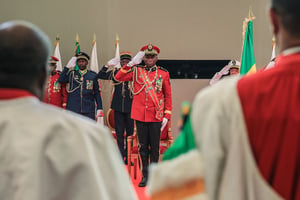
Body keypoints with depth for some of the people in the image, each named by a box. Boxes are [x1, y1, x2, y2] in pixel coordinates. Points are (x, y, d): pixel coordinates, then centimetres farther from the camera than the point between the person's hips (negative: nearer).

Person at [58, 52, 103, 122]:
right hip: (73, 110, 0)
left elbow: (97, 93, 9)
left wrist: (99, 109, 3)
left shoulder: (93, 75, 7)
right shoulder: (72, 74, 8)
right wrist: (68, 66, -10)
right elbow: (61, 80, -9)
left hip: (89, 111, 0)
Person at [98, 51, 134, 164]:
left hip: (130, 108, -2)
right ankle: (121, 157, 12)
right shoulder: (115, 72, 7)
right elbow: (100, 75, 2)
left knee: (130, 132, 3)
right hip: (118, 108, 2)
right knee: (119, 133, 6)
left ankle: (129, 158, 11)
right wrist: (108, 65, -10)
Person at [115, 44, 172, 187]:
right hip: (140, 116, 1)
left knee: (154, 147, 5)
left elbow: (168, 96, 5)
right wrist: (131, 63, -9)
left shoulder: (163, 73, 2)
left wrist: (167, 115, -1)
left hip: (156, 117, -1)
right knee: (143, 147, 8)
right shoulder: (136, 71, 5)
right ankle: (145, 176, 17)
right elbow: (118, 78, -3)